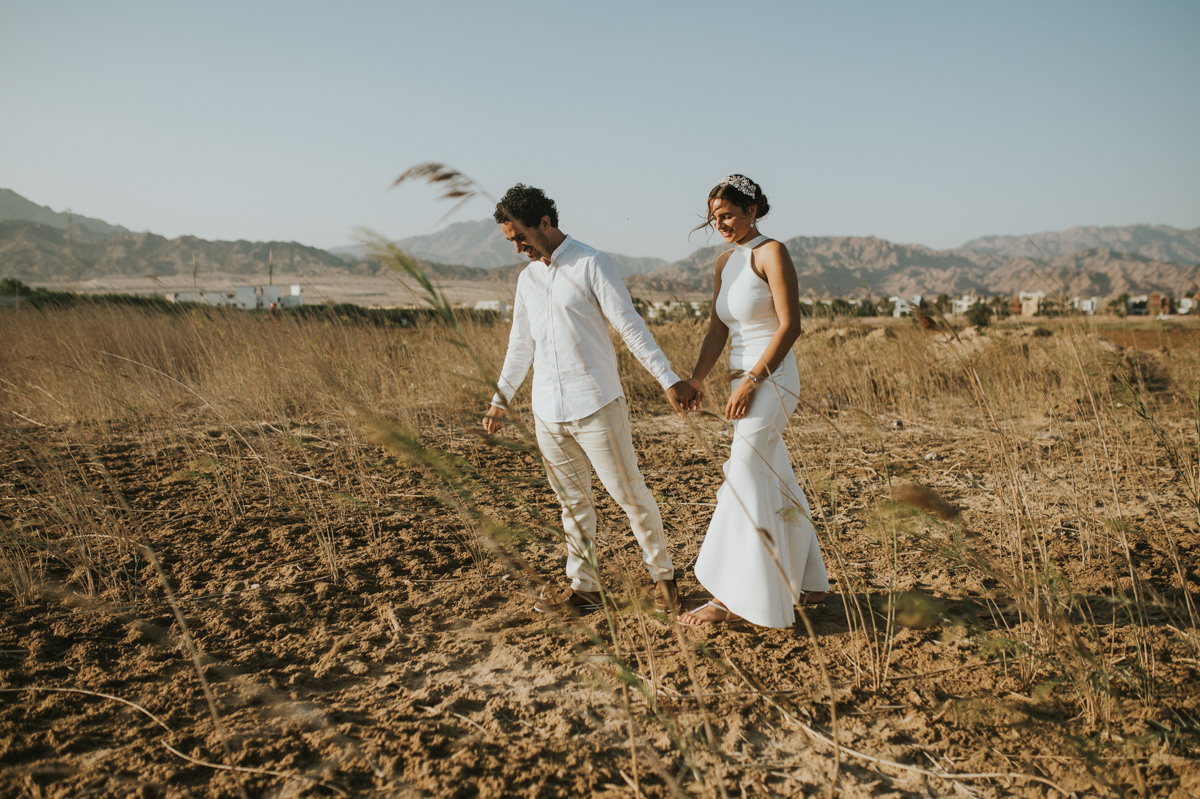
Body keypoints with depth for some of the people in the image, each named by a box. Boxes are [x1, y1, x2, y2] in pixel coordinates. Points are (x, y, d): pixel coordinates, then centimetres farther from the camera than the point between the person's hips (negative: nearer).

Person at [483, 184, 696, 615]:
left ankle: (663, 577, 16)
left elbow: (630, 325, -12)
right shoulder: (527, 278, 14)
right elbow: (520, 345, 21)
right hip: (548, 412, 6)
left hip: (595, 405, -6)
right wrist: (500, 400, 22)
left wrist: (669, 379, -19)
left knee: (629, 493, 1)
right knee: (573, 501, 12)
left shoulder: (592, 264, -6)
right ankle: (582, 587, 22)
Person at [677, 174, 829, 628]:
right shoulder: (724, 263, 14)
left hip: (772, 381, -8)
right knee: (775, 485, 13)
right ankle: (809, 585, 25)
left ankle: (729, 598, -3)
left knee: (745, 483, -9)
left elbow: (790, 325, -14)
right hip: (746, 380, 8)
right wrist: (696, 379, -2)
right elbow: (718, 330, 11)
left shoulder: (772, 253, -9)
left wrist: (751, 380, -18)